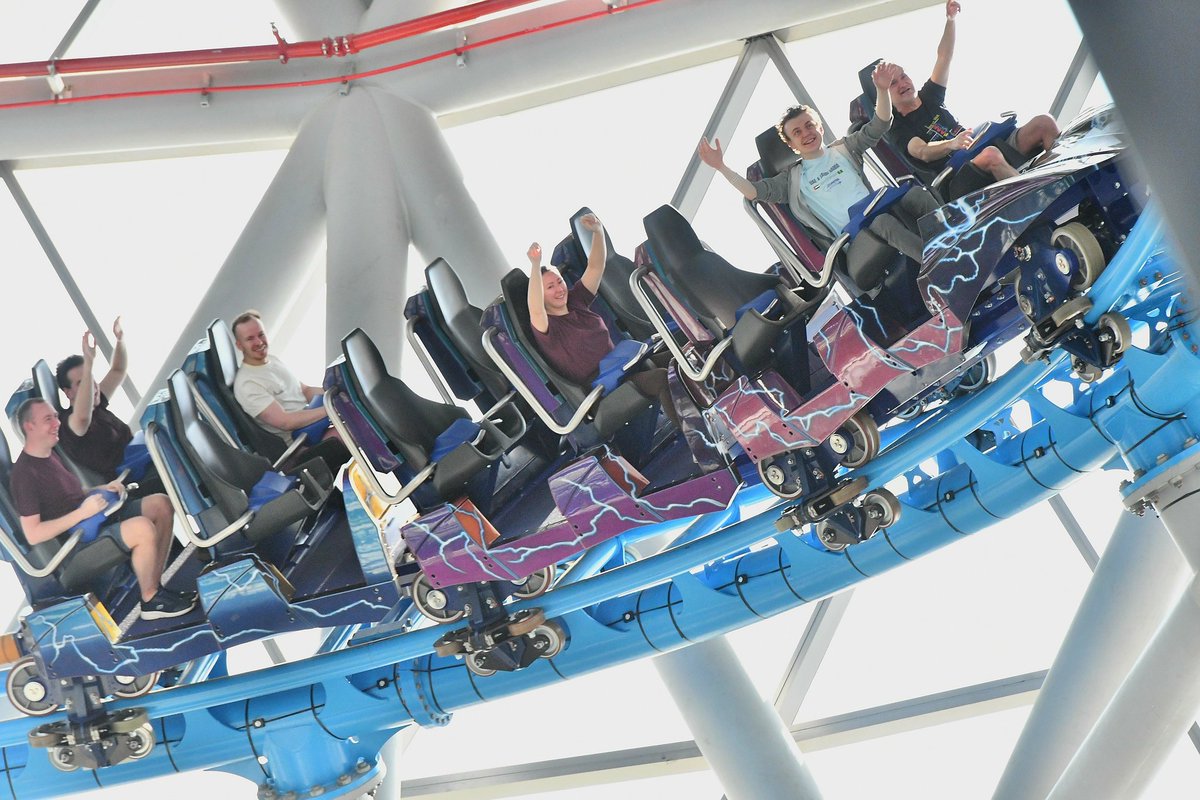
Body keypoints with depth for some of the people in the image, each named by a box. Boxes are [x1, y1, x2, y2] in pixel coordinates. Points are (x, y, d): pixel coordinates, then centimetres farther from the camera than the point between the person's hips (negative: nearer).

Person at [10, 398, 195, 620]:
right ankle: (151, 601, -11)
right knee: (142, 528, -31)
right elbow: (33, 535, -21)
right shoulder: (23, 474, -16)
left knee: (161, 504, 0)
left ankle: (155, 585, 2)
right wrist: (82, 512, -24)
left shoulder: (49, 456, 14)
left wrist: (102, 490, 7)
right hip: (73, 553, -10)